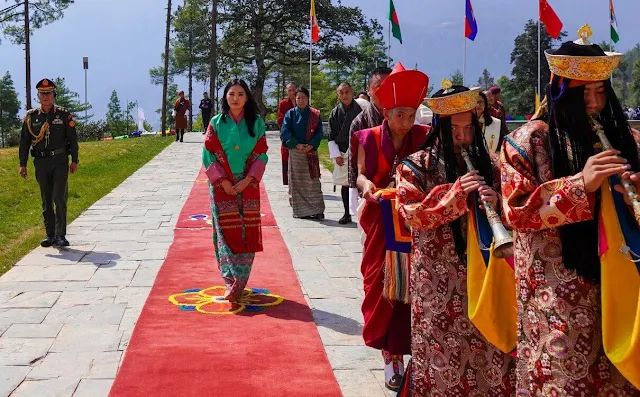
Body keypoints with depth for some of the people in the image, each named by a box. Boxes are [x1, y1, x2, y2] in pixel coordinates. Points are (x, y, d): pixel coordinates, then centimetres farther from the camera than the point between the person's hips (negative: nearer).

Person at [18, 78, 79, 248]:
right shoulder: (31, 117, 5)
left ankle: (60, 235, -6)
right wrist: (22, 164, 5)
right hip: (41, 163, 2)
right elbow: (24, 141, 8)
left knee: (59, 199, -9)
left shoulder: (64, 114, 1)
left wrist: (74, 160, 0)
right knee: (46, 201, 8)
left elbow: (73, 139, 4)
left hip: (60, 162, -2)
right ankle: (50, 235, 16)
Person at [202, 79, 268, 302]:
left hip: (248, 185, 1)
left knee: (247, 233, 1)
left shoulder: (256, 122, 2)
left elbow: (261, 154, 0)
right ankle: (232, 282, -4)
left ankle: (238, 283, 11)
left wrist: (247, 180, -11)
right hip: (222, 186, -1)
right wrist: (223, 181, -10)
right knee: (226, 231, -5)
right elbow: (209, 155, 0)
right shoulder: (216, 123, 1)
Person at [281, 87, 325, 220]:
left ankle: (317, 210, -2)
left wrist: (311, 145, -14)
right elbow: (285, 132, -3)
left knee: (313, 181, -3)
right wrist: (297, 144, -14)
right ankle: (300, 210, 8)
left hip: (311, 152, 0)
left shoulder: (315, 114, 5)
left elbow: (319, 132, 1)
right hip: (295, 152, 0)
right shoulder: (291, 114, 4)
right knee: (296, 182, 2)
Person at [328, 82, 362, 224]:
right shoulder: (336, 112, 4)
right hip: (342, 153, 2)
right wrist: (336, 155, 0)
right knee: (344, 184, 9)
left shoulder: (360, 109, -2)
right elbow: (332, 136, 8)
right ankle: (347, 214, 19)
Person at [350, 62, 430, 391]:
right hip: (381, 223, 0)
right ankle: (389, 353, 16)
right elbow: (361, 175, -1)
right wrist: (366, 185, -23)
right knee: (381, 286, 3)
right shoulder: (369, 140, -3)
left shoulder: (424, 138, -2)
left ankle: (397, 352, 14)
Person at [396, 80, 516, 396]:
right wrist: (455, 193, -18)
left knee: (485, 344, 3)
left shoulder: (485, 165, 8)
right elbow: (411, 214, -11)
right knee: (441, 345, 3)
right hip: (436, 277, -3)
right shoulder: (416, 166, -1)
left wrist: (494, 204, -13)